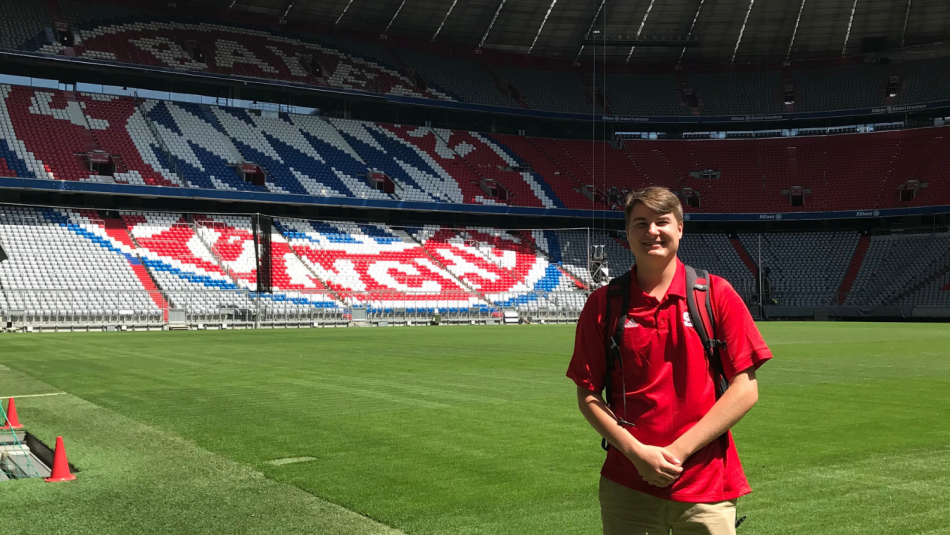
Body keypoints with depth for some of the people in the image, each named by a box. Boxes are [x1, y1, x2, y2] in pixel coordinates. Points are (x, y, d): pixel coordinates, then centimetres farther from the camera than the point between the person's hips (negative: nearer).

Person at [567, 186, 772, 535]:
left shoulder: (717, 294, -2)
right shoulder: (602, 305, 1)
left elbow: (745, 390, -4)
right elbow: (587, 395, 2)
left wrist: (679, 450, -10)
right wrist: (637, 452, -10)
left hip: (707, 487, 0)